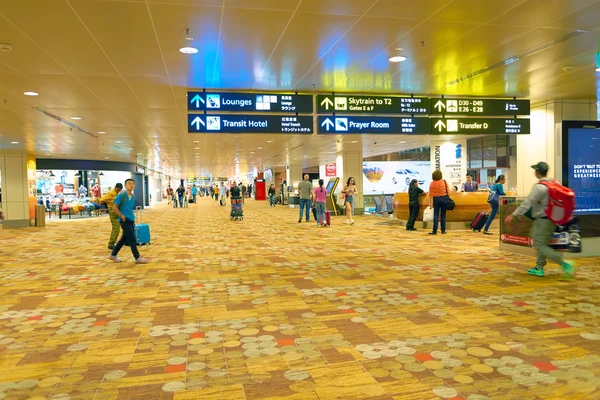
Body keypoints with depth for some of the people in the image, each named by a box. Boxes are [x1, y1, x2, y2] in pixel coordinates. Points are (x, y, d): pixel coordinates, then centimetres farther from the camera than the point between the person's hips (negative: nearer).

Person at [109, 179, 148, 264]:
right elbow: (114, 207, -11)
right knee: (132, 239, -5)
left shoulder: (133, 197, 10)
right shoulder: (121, 195, -11)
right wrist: (122, 216, -12)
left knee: (124, 238, 14)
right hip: (125, 221, -8)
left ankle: (113, 255, 27)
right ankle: (137, 258, 2)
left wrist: (133, 218, 13)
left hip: (131, 220, 8)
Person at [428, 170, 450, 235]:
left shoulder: (432, 183, -5)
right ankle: (443, 230, 11)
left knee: (436, 215, 0)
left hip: (436, 199, -1)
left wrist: (431, 203, -5)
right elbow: (448, 191, 1)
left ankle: (434, 231, -5)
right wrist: (447, 199, 13)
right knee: (443, 215, 8)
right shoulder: (444, 182, 0)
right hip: (444, 198, 1)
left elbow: (431, 194, -7)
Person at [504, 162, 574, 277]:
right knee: (542, 244, 16)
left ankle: (564, 263, -8)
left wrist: (513, 215, -23)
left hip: (542, 220, -9)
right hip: (552, 219, 9)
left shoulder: (539, 187, -19)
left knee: (540, 246, -2)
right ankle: (539, 268, 22)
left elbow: (527, 203, -24)